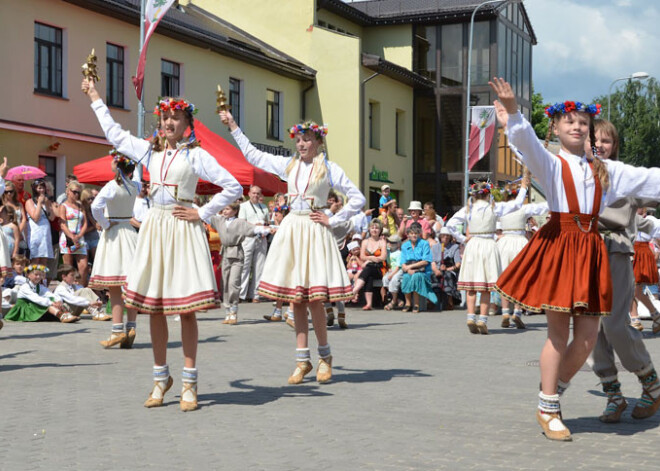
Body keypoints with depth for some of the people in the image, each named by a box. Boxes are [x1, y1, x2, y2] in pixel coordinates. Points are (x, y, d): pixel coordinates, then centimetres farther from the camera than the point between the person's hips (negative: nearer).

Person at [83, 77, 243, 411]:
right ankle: (161, 377, 17)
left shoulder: (196, 155, -1)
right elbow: (115, 135, 26)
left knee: (186, 308, -5)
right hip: (154, 228, 5)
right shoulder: (150, 151, 14)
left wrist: (202, 214, -7)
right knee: (154, 308, 5)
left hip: (183, 230, -5)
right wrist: (96, 100, 32)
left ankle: (189, 383, 1)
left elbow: (233, 187, -5)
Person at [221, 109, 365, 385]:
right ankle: (303, 359, 9)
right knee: (296, 299, 3)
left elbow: (358, 199, 0)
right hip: (291, 228, 4)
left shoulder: (329, 169, 0)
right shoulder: (288, 165, 11)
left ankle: (325, 356, 9)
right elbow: (252, 155, 18)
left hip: (314, 231, -4)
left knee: (313, 298, -8)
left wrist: (332, 220, -4)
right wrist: (233, 126, 18)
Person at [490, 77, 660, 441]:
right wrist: (513, 112, -38)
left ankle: (551, 395, 23)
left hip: (590, 251, 5)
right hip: (557, 246, -5)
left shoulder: (604, 171, 14)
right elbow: (527, 143, -21)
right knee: (559, 332, -2)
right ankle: (548, 408, 11)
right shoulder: (551, 164, -1)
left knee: (588, 336, 4)